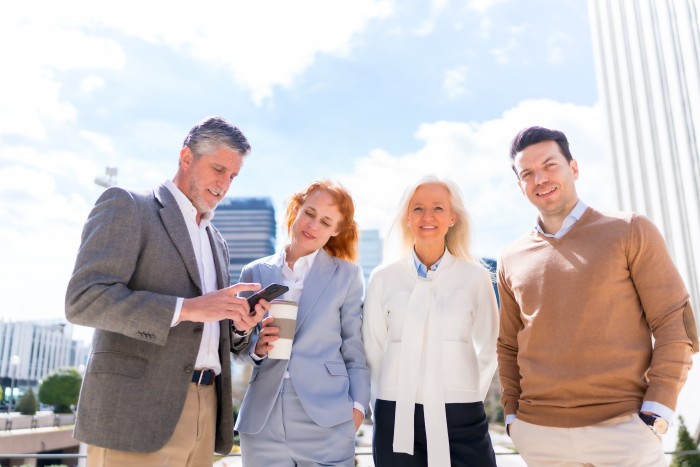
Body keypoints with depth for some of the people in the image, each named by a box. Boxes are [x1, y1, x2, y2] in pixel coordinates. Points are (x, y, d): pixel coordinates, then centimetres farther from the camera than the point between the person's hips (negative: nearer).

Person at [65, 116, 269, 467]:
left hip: (204, 411, 7)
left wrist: (238, 324, 0)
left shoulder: (216, 241, 20)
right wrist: (188, 307, -21)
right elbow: (84, 299, -14)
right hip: (136, 411, -6)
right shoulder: (125, 205, -1)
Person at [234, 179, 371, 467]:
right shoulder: (255, 273, 7)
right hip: (262, 421, 2)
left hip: (327, 423, -2)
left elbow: (355, 350, 2)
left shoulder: (347, 275, 3)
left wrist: (357, 404, -5)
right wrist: (257, 347, -9)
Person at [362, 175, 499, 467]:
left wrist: (470, 396, 5)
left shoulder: (476, 277, 0)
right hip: (397, 418, 1)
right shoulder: (383, 278, 0)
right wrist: (391, 400, 6)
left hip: (462, 417, 0)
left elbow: (488, 347, 9)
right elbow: (373, 350, 6)